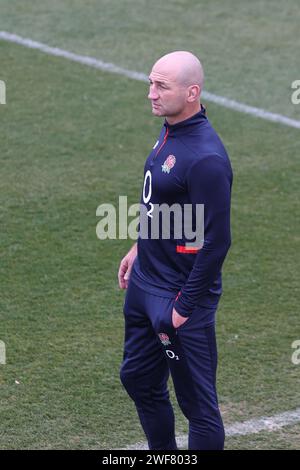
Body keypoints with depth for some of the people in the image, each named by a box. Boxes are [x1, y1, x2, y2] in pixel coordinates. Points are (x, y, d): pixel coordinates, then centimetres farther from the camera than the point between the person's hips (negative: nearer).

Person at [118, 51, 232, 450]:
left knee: (197, 402, 1)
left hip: (181, 295, -10)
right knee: (139, 380, 22)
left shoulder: (206, 157, -25)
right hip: (144, 283, 10)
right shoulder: (170, 131, 4)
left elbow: (216, 241, -24)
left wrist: (184, 307, -20)